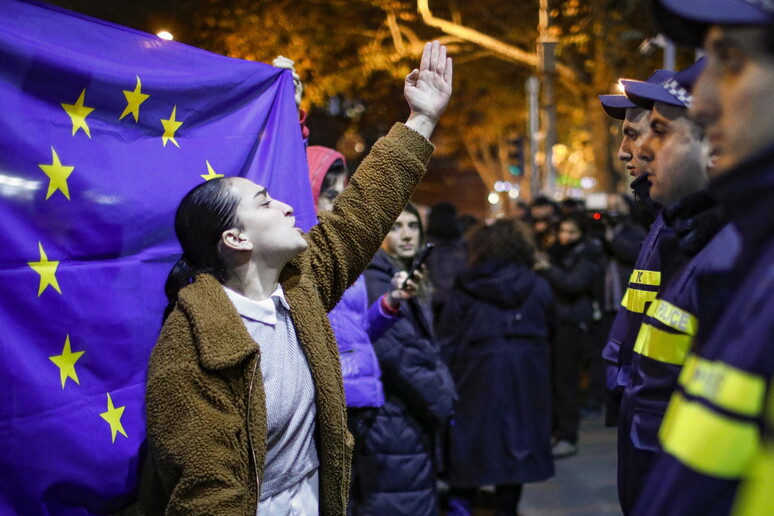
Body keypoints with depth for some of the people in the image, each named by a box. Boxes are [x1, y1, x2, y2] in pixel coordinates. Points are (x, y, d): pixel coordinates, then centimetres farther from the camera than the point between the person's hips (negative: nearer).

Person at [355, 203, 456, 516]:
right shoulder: (374, 282, -14)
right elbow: (392, 353, -21)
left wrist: (443, 393, 4)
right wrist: (441, 403, -12)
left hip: (416, 422, 10)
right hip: (391, 422, -10)